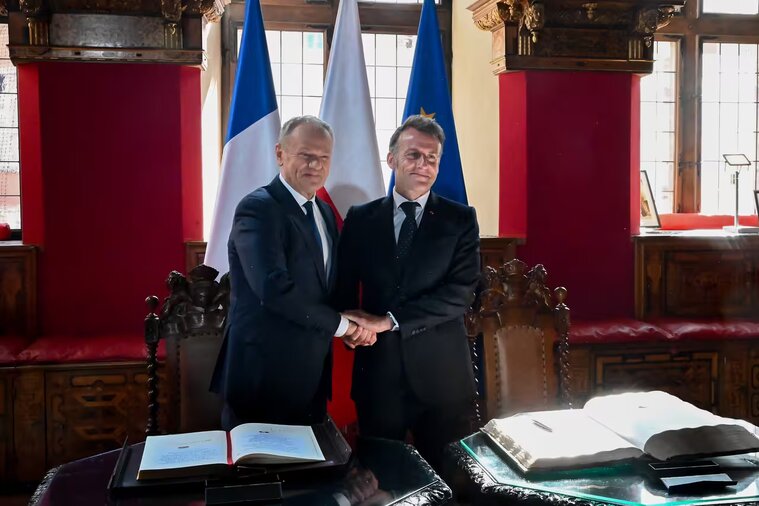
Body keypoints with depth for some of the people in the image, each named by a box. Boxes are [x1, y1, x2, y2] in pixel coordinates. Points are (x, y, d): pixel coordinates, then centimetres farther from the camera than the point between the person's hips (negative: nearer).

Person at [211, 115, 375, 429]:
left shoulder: (324, 212, 12)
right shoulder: (257, 209, -14)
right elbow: (274, 288, -26)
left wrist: (350, 326, -4)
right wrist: (339, 324, -15)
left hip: (312, 374, 8)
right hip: (264, 373, -8)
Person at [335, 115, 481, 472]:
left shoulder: (460, 219, 0)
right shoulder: (360, 219, 6)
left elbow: (462, 292, -11)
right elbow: (343, 287, 9)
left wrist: (389, 320, -17)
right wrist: (351, 326, -12)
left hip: (442, 374, -1)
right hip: (378, 369, 2)